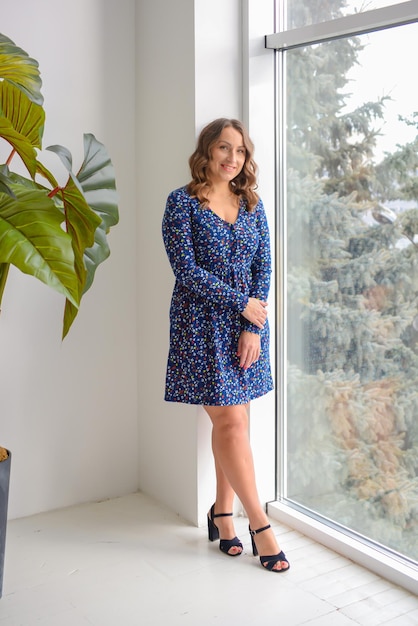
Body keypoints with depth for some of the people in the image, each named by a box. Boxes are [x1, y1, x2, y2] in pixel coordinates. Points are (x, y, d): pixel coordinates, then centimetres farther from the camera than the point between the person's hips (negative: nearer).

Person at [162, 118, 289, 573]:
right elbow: (186, 270, -11)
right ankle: (259, 525, 4)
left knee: (234, 420, 7)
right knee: (230, 422, -5)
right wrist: (242, 303, -11)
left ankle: (222, 513, 22)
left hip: (247, 324, 5)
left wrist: (253, 329, -5)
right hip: (202, 325, -4)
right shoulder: (182, 202, -4)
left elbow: (263, 269, 5)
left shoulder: (252, 204, 10)